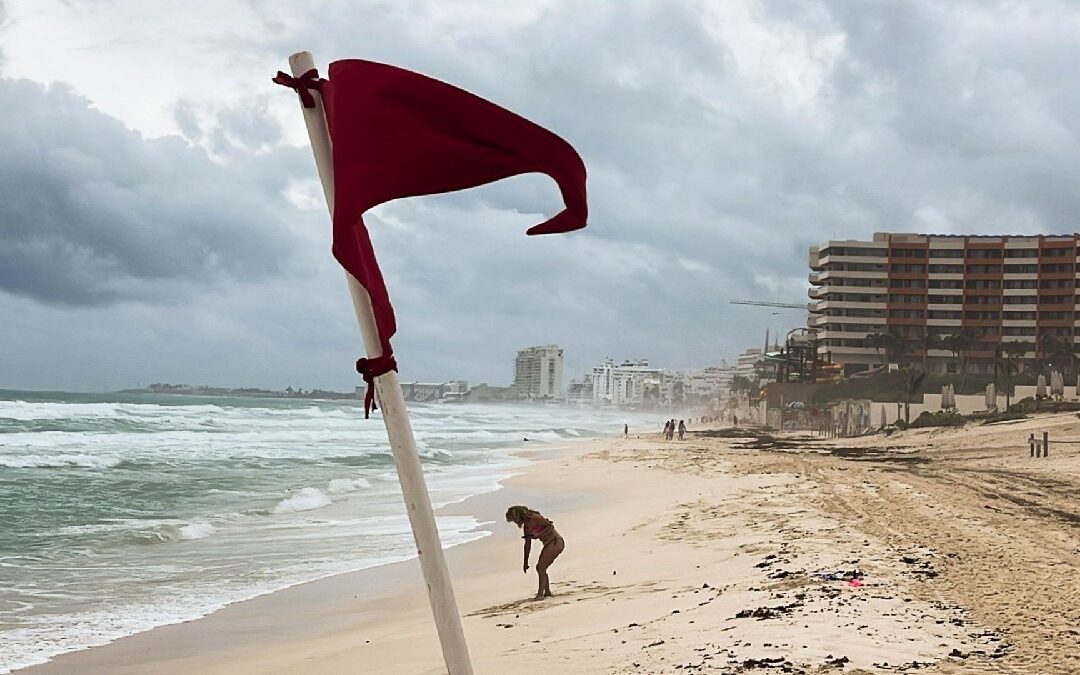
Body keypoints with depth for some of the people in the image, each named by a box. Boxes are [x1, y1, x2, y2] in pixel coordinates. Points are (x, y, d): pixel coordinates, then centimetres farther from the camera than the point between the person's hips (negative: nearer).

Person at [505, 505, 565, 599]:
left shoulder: (534, 518, -16)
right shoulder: (526, 525, 12)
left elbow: (551, 526, -17)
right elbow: (528, 543, 18)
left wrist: (538, 535, -27)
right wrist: (525, 562, 20)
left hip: (556, 542, -10)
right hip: (549, 544, 10)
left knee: (541, 568, -12)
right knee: (540, 568, 12)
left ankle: (540, 594, -11)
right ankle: (547, 592, 22)